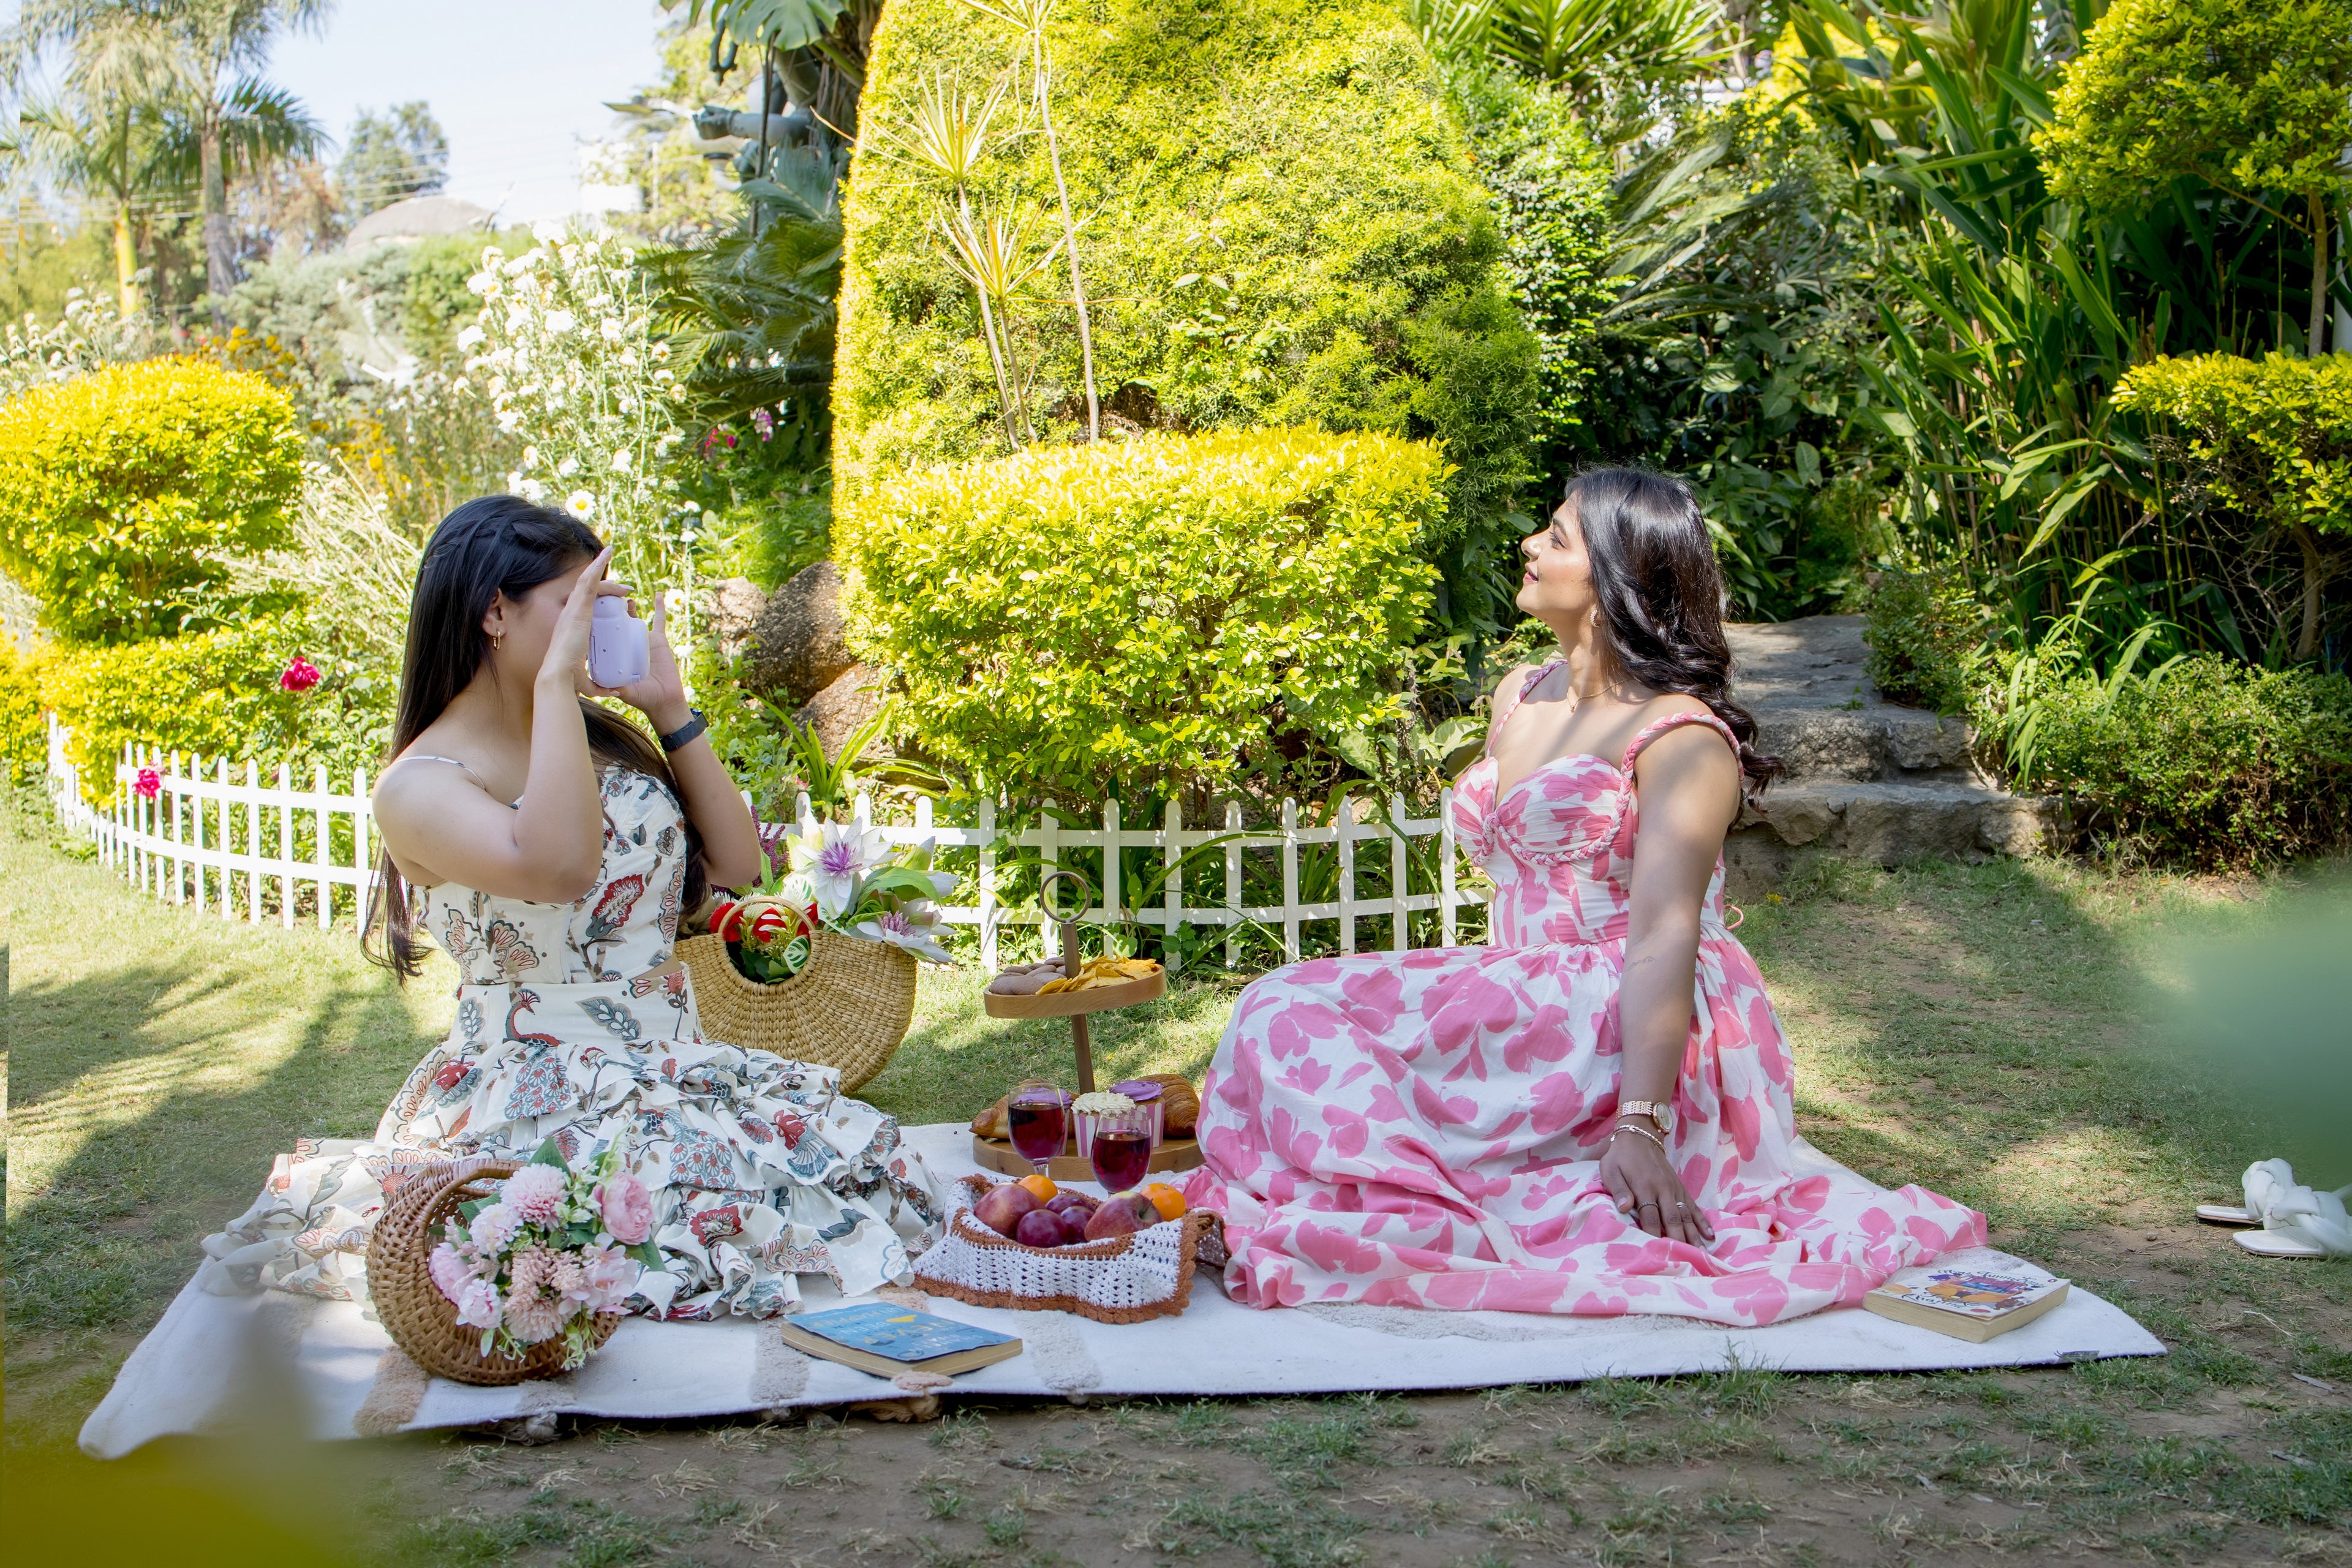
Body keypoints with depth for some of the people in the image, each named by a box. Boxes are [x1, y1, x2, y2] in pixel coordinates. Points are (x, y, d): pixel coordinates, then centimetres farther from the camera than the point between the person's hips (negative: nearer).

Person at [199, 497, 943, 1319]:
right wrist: (556, 676, -21)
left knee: (868, 1163, -16)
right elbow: (557, 866, -29)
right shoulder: (420, 785, -8)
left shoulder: (604, 736, 14)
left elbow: (738, 865, 11)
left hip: (679, 1070, 7)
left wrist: (671, 710, 6)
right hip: (534, 1092, -6)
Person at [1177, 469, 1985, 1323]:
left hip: (1629, 1040, -9)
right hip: (1526, 1013, 9)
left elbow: (1663, 939, -22)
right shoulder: (1519, 696, 15)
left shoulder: (1682, 737, -11)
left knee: (1291, 1019, -20)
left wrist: (1639, 1124, -30)